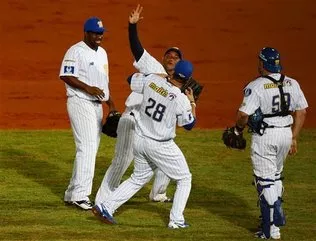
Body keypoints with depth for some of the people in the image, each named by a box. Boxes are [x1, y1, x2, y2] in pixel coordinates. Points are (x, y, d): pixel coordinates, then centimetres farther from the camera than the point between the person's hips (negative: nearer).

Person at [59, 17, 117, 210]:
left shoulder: (102, 53, 17)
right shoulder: (76, 51, -10)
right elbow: (65, 75, -17)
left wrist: (111, 103, 19)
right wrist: (88, 88, -23)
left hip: (97, 105, 9)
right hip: (80, 103, -9)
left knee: (91, 149, 10)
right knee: (87, 147, -16)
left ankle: (72, 194, 16)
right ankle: (80, 195, -18)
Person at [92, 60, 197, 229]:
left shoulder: (152, 80, -9)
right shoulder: (181, 99, -19)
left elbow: (131, 79, 13)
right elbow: (189, 124, -3)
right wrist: (192, 103, 11)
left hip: (139, 140, 5)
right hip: (161, 146, -5)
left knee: (138, 178, 23)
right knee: (184, 179, 13)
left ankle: (105, 207, 14)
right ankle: (176, 220, 5)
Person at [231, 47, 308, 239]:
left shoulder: (256, 86, -15)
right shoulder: (292, 84, 2)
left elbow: (244, 114, -19)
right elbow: (301, 112, 5)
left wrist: (238, 129, 3)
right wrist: (294, 138, 13)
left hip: (265, 136, -6)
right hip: (286, 134, 6)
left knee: (265, 180, 0)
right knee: (275, 176, 24)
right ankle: (277, 217, 32)